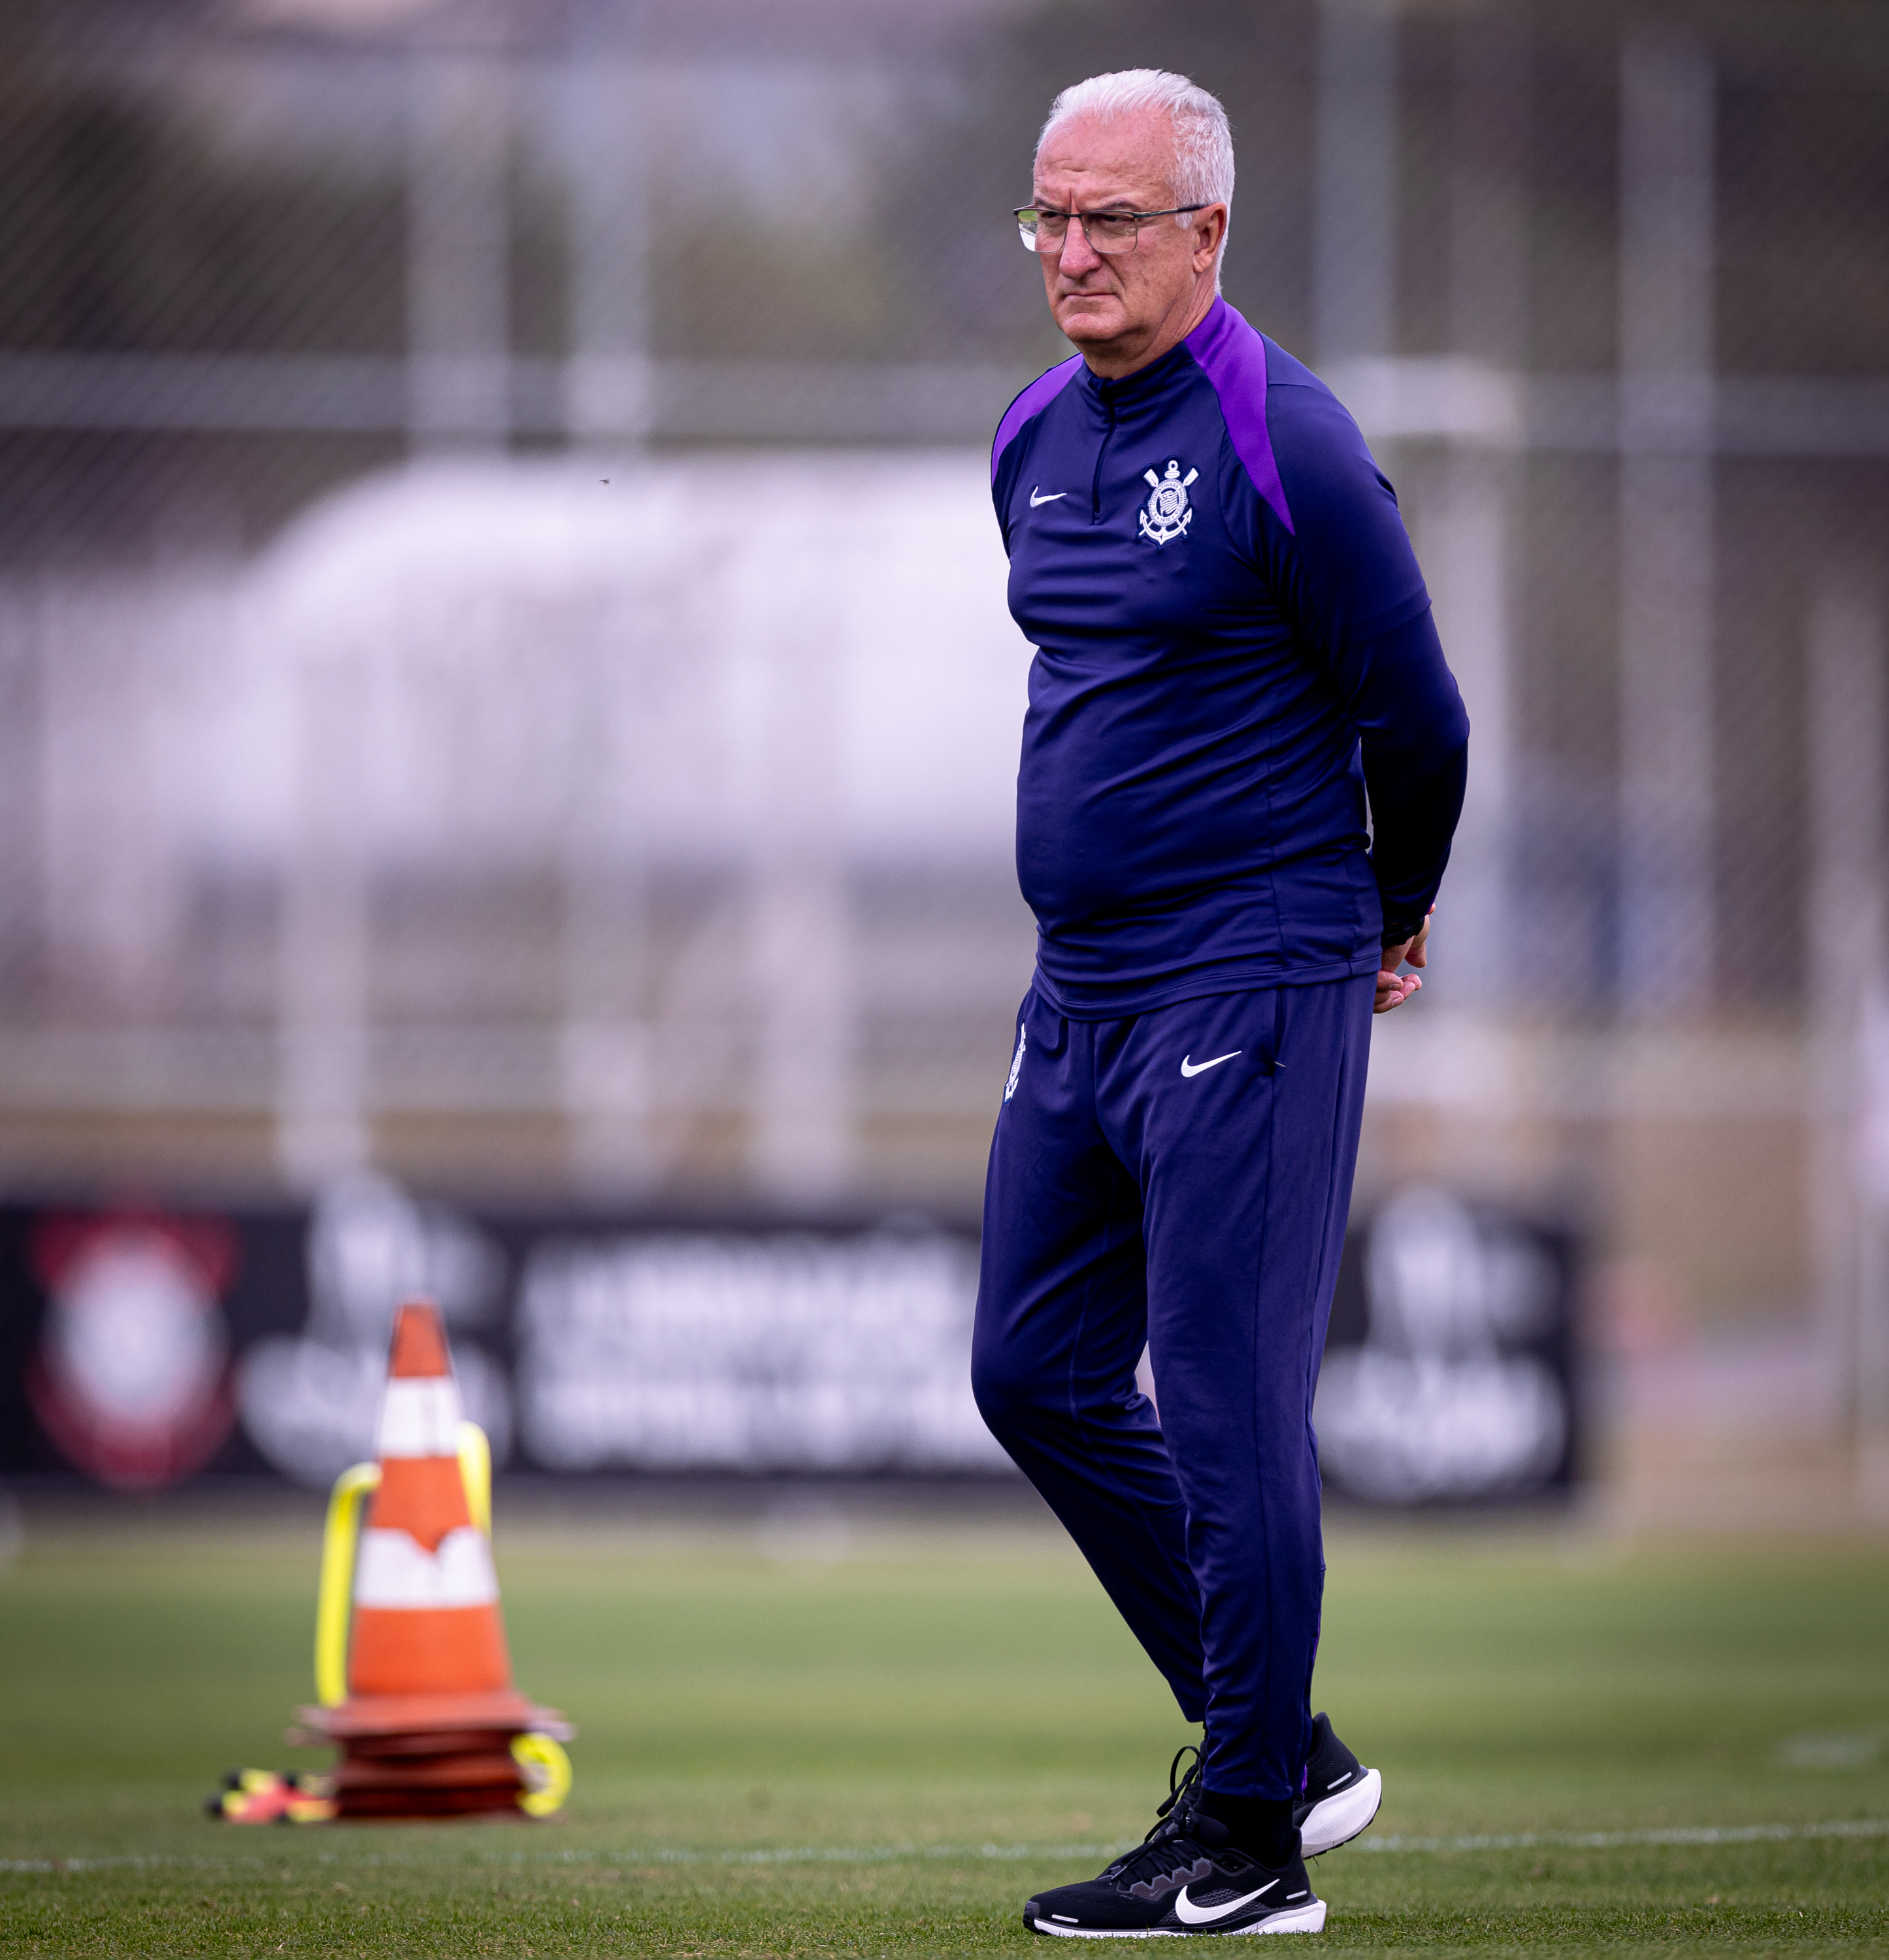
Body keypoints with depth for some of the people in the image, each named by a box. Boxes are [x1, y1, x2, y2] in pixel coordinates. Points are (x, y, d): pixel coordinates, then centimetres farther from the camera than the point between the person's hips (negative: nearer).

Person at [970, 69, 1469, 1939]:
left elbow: (1417, 721, -8)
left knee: (1227, 1411, -7)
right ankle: (1283, 1744, 22)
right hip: (1081, 996, 9)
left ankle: (1249, 1846, -1)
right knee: (1037, 1375, 11)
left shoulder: (1283, 446, -14)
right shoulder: (1036, 441, 11)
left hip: (1246, 1001, -9)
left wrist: (1386, 927, 7)